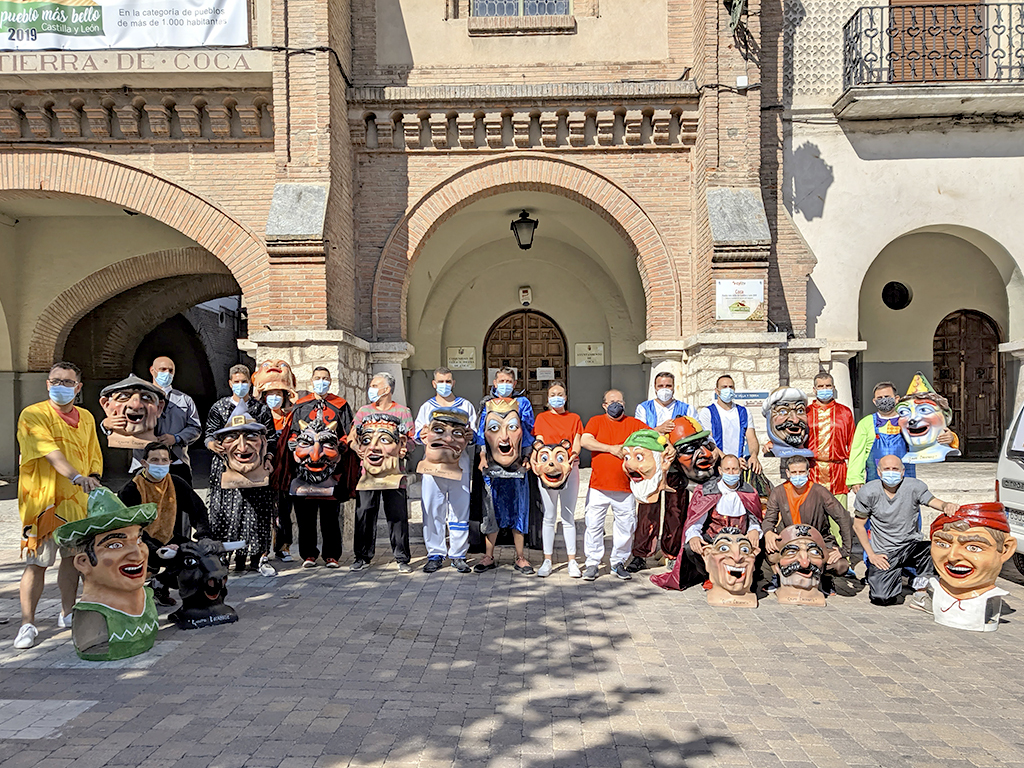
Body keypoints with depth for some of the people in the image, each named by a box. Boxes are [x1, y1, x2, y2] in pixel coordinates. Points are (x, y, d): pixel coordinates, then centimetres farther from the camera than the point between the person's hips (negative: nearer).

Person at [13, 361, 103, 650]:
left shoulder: (86, 418, 12)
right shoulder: (33, 415, -7)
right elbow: (51, 453, -23)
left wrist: (94, 483, 4)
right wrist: (77, 477, -35)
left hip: (77, 500, 6)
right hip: (43, 500, -6)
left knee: (72, 556, 13)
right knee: (37, 562, -4)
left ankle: (67, 614, 26)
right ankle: (28, 624, 6)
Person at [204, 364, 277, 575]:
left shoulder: (261, 409, 11)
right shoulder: (219, 407, 12)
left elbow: (270, 438, 9)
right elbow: (209, 434, 8)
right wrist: (213, 444, -14)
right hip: (226, 466, 0)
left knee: (255, 510, -5)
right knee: (224, 511, -4)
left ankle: (259, 556, -1)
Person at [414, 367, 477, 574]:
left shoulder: (466, 406, 15)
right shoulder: (426, 407, 16)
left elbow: (475, 434, 12)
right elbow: (417, 434, 12)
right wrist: (422, 435, -11)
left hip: (459, 464, 0)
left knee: (460, 509, -1)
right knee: (432, 510, -1)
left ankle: (458, 555, 9)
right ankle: (435, 555, 9)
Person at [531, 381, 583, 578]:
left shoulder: (574, 418, 13)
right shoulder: (542, 418, 11)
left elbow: (577, 442, 2)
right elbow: (539, 442, 3)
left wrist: (573, 454, -19)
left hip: (570, 468, 1)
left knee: (568, 516, 3)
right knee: (549, 516, 3)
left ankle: (572, 561, 8)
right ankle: (547, 560, 9)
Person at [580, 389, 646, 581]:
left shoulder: (634, 423, 11)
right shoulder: (596, 421, 7)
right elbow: (585, 441, -9)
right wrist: (611, 448, -11)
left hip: (625, 486, 1)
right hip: (598, 486, -1)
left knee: (625, 526, 5)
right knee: (594, 525, 0)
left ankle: (619, 563, 20)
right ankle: (592, 563, 12)